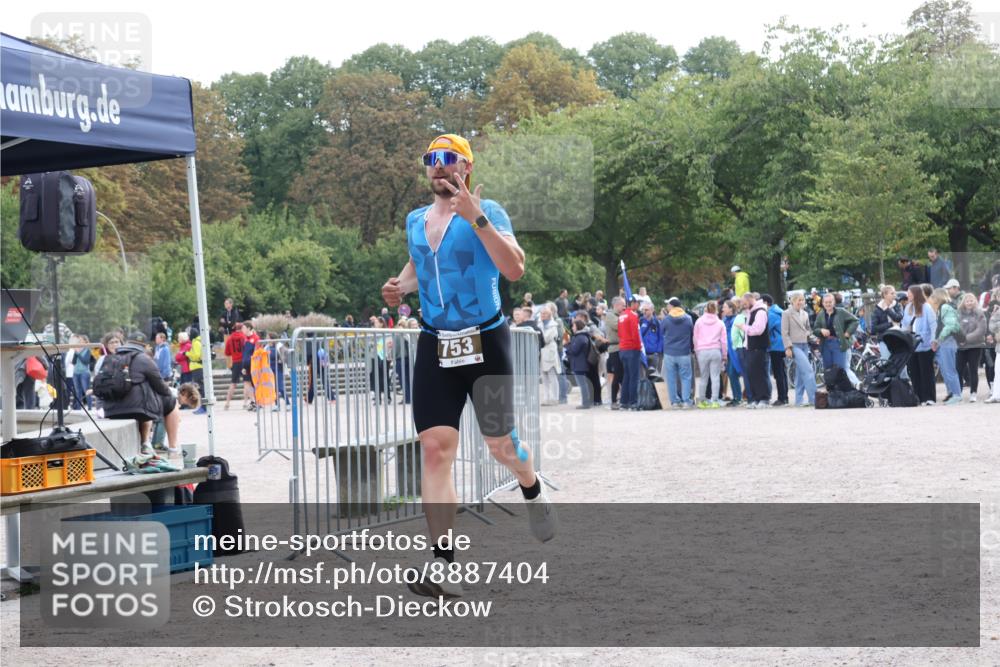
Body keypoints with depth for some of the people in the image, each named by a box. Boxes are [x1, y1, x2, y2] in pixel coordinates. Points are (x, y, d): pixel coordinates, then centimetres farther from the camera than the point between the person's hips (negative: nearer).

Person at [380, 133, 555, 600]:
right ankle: (443, 563, -9)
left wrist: (477, 219, -30)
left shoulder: (487, 211, -8)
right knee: (435, 448, -8)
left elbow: (515, 269, -23)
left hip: (486, 343, -4)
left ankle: (533, 493, 43)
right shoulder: (415, 220, 10)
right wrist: (400, 287, 8)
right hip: (434, 347, 4)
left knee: (499, 444, 6)